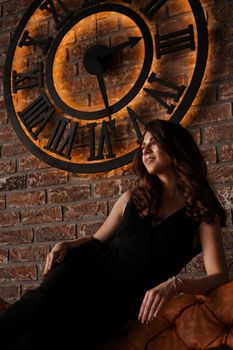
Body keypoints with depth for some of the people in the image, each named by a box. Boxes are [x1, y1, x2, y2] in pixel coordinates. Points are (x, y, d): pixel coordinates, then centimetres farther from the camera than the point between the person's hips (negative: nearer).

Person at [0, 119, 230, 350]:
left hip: (123, 296, -3)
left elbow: (219, 277, -8)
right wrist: (66, 245, 2)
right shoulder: (133, 198, 16)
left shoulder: (202, 213, 2)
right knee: (45, 300, -32)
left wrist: (174, 285, -27)